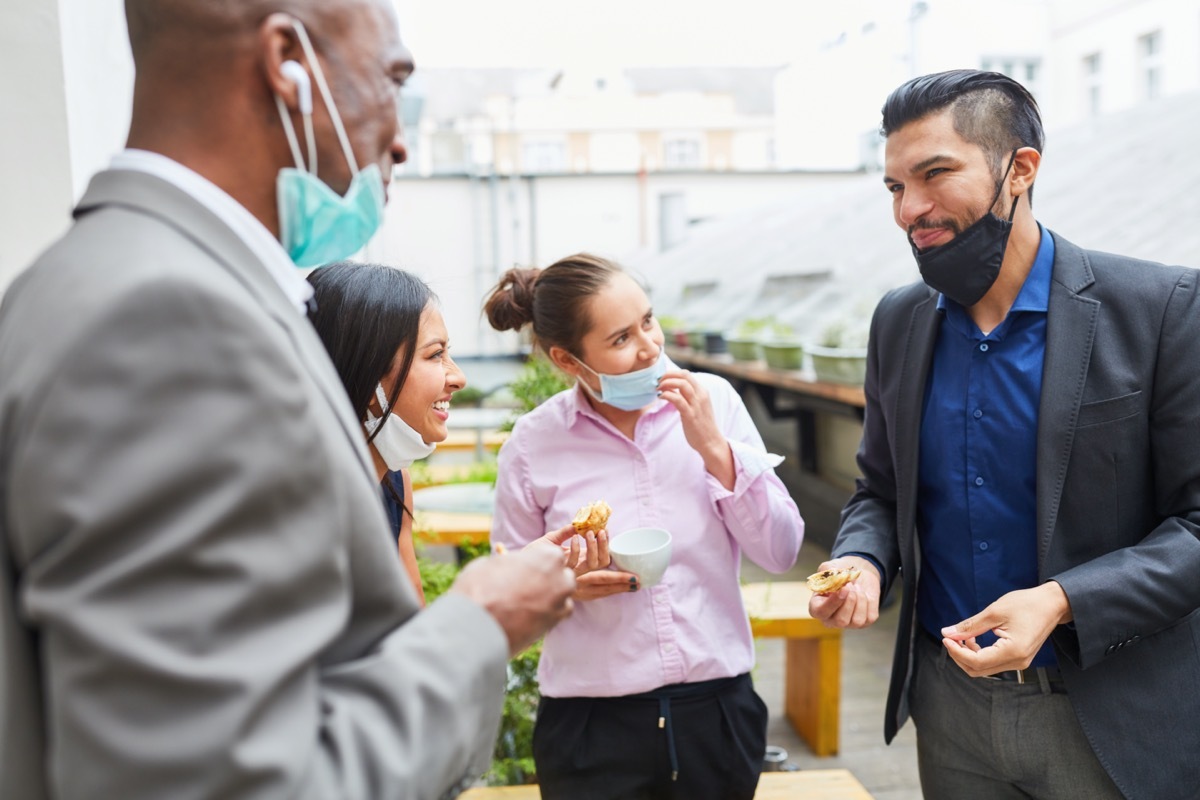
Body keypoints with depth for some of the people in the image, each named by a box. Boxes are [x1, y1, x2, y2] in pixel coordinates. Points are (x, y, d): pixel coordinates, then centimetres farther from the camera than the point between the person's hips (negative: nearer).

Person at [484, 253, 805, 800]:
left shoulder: (714, 401, -5)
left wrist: (713, 447, -16)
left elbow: (781, 553, -6)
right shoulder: (534, 444, -9)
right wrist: (564, 586, -18)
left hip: (719, 713, 2)